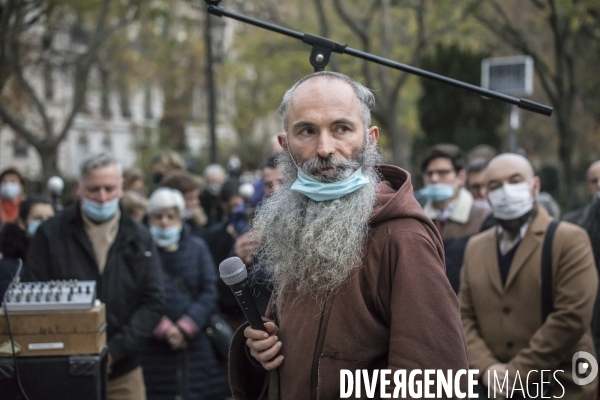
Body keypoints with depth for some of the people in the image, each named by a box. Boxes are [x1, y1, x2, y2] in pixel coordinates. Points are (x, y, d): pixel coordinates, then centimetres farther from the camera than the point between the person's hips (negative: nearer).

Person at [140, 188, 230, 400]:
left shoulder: (197, 247, 12)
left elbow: (209, 292, 3)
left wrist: (185, 327, -8)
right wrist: (164, 329, -14)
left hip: (195, 341, 2)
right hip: (154, 348, -2)